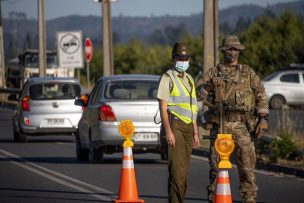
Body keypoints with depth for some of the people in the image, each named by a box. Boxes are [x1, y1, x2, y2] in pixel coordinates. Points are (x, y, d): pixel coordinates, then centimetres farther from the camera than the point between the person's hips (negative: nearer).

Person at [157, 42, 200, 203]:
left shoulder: (189, 79, 20)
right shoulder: (167, 78, -3)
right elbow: (163, 107, -10)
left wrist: (195, 133, 17)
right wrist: (168, 131, -18)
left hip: (188, 127, 7)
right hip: (174, 125, -7)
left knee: (183, 170, 7)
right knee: (177, 167, -15)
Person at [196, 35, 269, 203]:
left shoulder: (248, 73, 12)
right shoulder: (213, 73, 11)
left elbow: (261, 96, 8)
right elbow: (198, 90, 3)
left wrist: (263, 119, -2)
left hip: (242, 126, 0)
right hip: (220, 125, 0)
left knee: (247, 163, -5)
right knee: (216, 164, 1)